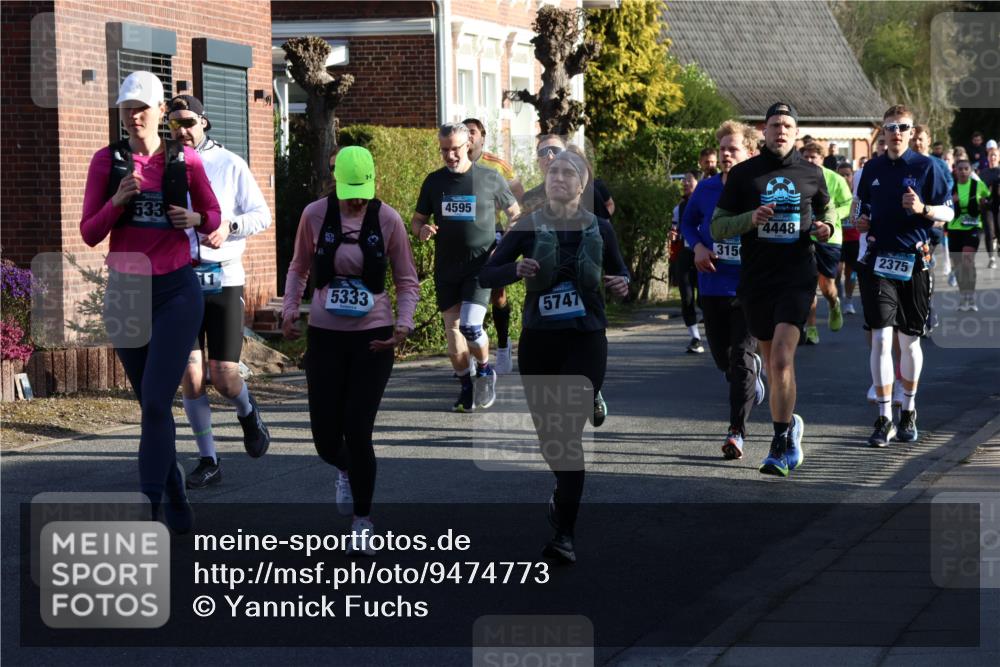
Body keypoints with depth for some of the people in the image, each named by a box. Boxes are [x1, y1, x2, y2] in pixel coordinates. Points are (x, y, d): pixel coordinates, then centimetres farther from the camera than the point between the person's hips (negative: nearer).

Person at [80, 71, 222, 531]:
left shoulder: (185, 160, -1)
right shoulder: (107, 161, 1)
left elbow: (213, 214, 12)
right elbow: (89, 234, -1)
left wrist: (196, 219, -10)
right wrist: (118, 201, -18)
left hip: (176, 290, -3)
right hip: (125, 290, 3)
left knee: (156, 402, -14)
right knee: (149, 403, 11)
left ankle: (148, 509, -18)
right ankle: (176, 499, 23)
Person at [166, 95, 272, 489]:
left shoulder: (229, 165, 2)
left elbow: (262, 215, 3)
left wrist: (228, 226, -16)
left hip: (223, 278, -1)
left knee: (224, 378, -5)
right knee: (190, 377, -5)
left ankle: (247, 413, 30)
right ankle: (208, 461, 7)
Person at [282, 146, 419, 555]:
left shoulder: (388, 220, -6)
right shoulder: (315, 215, -4)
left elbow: (407, 280, 3)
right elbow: (299, 268, 11)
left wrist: (404, 323, -12)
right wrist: (289, 309, -5)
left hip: (373, 337, -2)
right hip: (325, 336, 2)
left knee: (357, 432, -8)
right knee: (326, 440, 2)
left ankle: (363, 523, 10)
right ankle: (346, 471, 41)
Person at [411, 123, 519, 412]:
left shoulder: (490, 179, -1)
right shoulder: (434, 181, 6)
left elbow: (515, 213, 10)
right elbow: (417, 219, 14)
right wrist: (422, 230, -11)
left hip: (480, 267, -4)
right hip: (446, 269, 4)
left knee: (470, 325, -17)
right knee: (452, 329, 3)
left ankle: (485, 370, 10)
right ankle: (466, 387, 17)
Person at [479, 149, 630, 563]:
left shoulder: (599, 229, 1)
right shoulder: (527, 227, -1)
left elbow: (619, 271, 16)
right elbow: (487, 275, -1)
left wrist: (622, 285, -7)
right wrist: (516, 270, -21)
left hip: (585, 342, -2)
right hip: (538, 342, 2)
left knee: (569, 435, -12)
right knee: (547, 433, 11)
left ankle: (565, 535, -12)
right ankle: (564, 490, 45)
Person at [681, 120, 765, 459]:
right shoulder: (706, 189, 4)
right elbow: (688, 222, 18)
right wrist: (698, 246, 0)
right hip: (712, 287, 5)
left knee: (742, 358, -9)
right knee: (722, 356, 15)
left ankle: (737, 431, -9)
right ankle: (753, 376, 49)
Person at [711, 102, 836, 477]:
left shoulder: (811, 174, 7)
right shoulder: (743, 174, 4)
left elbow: (826, 207, 24)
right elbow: (717, 227, 3)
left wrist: (826, 227, 1)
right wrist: (750, 219, -15)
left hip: (797, 276, -2)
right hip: (755, 279, 2)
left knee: (782, 357, -18)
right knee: (773, 361, 12)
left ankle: (780, 448, -18)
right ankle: (790, 424, 36)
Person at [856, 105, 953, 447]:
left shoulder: (926, 167, 0)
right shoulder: (872, 169, 10)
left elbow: (948, 213, 0)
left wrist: (923, 209, -18)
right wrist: (863, 221, 4)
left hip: (914, 261, -1)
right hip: (879, 260, 1)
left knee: (910, 340, 9)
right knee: (881, 338, -9)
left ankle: (908, 411, 26)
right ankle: (884, 419, -8)